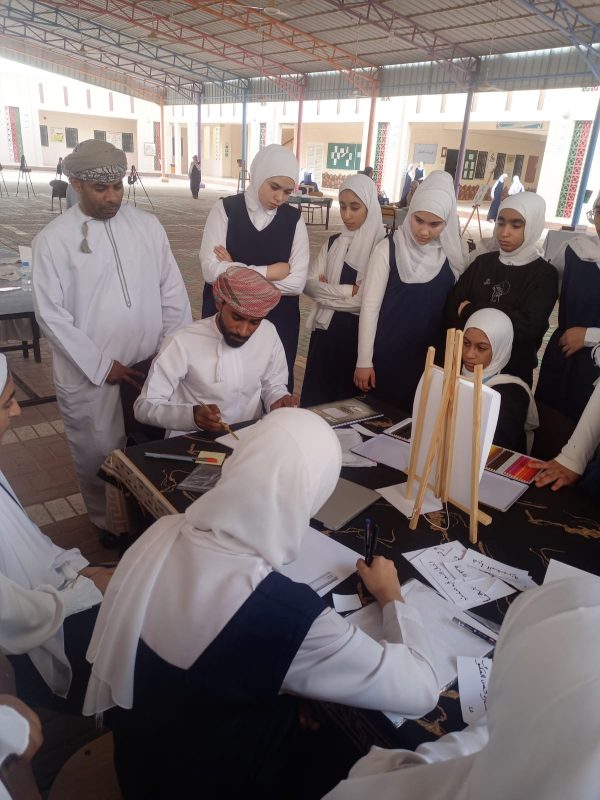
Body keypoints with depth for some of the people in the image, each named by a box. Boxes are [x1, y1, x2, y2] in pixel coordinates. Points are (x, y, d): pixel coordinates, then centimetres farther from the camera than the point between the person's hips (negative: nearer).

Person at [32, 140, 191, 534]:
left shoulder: (148, 225, 3)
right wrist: (101, 366, -12)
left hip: (154, 367, 3)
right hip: (90, 377, -2)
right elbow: (51, 314, -8)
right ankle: (110, 526, 35)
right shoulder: (53, 239, -6)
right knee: (100, 458, 10)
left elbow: (173, 290, 5)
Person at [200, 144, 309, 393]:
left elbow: (296, 282, -11)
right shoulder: (225, 209, -5)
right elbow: (211, 270, -15)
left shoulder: (294, 219, -1)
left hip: (277, 324, 1)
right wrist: (268, 272, -14)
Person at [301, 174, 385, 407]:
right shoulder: (333, 242, 6)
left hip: (358, 334, -5)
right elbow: (309, 284, -2)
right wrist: (348, 291, -15)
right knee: (316, 399, 14)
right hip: (326, 330, 5)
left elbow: (368, 300, -17)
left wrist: (327, 290, -6)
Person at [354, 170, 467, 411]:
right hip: (385, 355, -2)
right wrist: (364, 360, -9)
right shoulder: (388, 249, -10)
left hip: (429, 359, 3)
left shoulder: (453, 256, -1)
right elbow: (370, 306, -9)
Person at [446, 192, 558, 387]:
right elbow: (451, 309, -7)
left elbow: (527, 326, -20)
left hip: (512, 371, -3)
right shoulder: (482, 262, 3)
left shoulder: (544, 274, -7)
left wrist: (470, 311, -14)